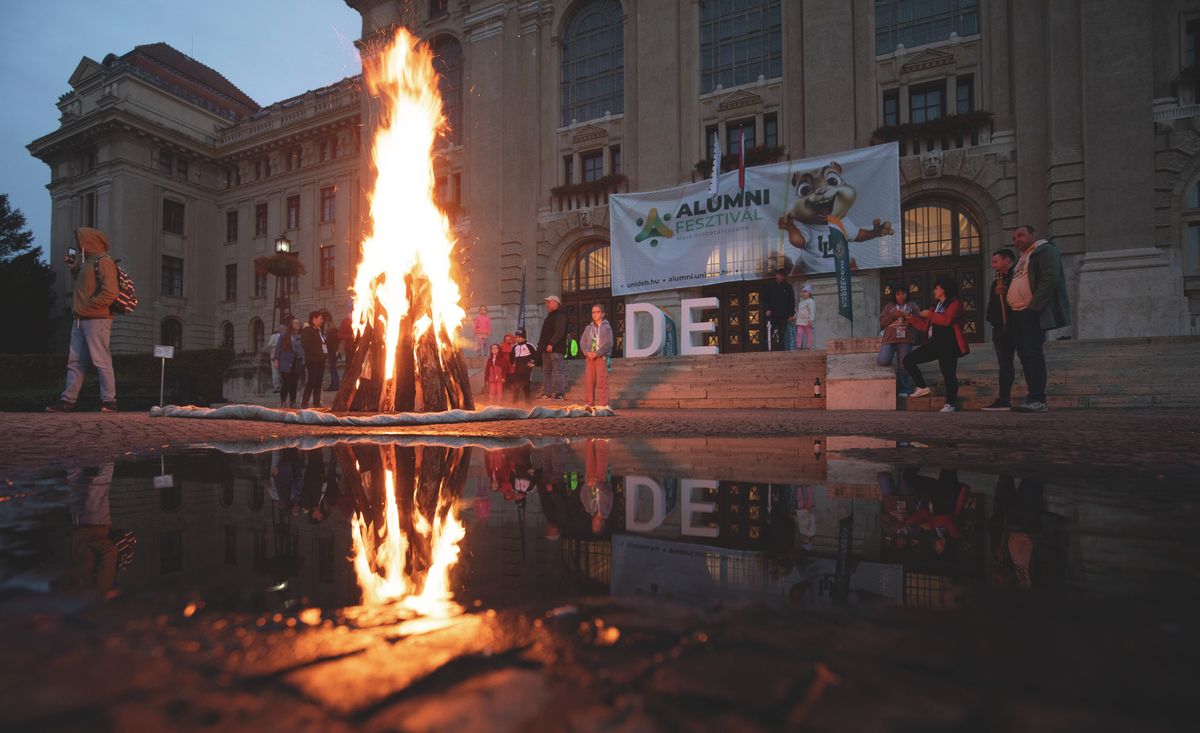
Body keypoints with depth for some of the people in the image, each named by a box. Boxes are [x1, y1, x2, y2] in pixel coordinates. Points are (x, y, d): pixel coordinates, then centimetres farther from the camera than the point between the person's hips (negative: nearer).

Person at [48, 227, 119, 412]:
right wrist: (74, 268, 19)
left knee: (101, 361, -7)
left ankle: (109, 401, -2)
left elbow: (109, 293, -20)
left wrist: (87, 305, -14)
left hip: (96, 319, -10)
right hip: (81, 319, 10)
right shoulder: (88, 261, 20)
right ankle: (68, 400, 13)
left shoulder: (103, 261, -10)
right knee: (74, 361, 10)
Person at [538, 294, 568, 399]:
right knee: (546, 371, 11)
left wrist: (551, 344, -25)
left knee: (558, 370, -11)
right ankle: (546, 393, 16)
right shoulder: (550, 316, 24)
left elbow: (560, 332, -20)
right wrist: (541, 344, 16)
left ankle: (559, 393, -10)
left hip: (555, 348, -11)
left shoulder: (560, 316, -8)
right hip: (547, 349, 11)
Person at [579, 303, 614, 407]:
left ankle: (603, 404, -6)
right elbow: (583, 341, 8)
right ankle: (590, 403, 12)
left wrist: (597, 354, -16)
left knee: (601, 381, -9)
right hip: (590, 357, 5)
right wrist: (587, 352, -11)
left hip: (602, 357, -4)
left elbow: (608, 343, -9)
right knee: (589, 381, 4)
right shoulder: (588, 328, 15)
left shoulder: (606, 327, 1)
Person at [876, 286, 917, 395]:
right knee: (883, 361, -17)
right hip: (889, 338, 0)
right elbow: (882, 322, 3)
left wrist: (908, 317, -13)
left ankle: (903, 389, 11)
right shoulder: (889, 307, 12)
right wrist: (893, 315, -11)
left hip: (905, 339, 0)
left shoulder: (912, 307, 12)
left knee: (903, 364, 0)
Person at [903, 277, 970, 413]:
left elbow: (946, 320, -23)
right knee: (908, 360, -2)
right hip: (935, 344, 8)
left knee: (949, 375, -7)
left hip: (948, 345, -8)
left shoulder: (955, 303, -4)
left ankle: (950, 404, 4)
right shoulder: (937, 306, 21)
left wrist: (929, 314, -13)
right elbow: (925, 325, 22)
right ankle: (922, 387, 7)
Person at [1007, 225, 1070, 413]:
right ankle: (1033, 397, 8)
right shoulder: (1022, 258, 25)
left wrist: (1034, 306, -20)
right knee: (1024, 355, 6)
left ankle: (1037, 400, -13)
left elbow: (1050, 279, -15)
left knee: (1032, 353, -13)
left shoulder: (1045, 250, -2)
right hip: (1018, 313, 9)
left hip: (1032, 313, -9)